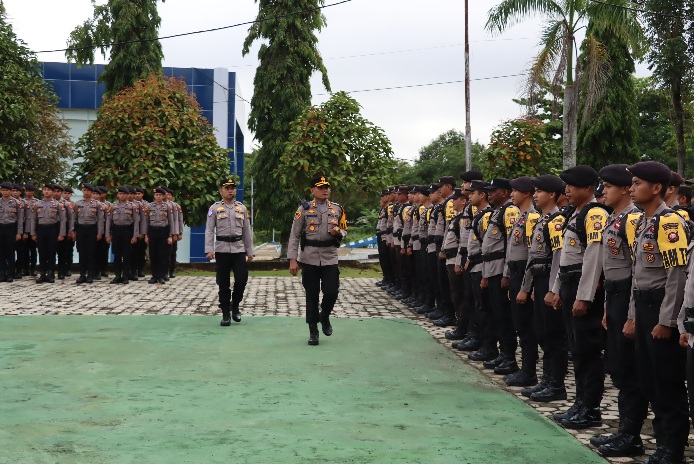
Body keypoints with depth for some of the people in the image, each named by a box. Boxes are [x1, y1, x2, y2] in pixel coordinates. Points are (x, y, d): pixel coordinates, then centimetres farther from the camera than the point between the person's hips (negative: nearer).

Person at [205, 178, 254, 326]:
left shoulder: (242, 208, 9)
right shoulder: (214, 208, 1)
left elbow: (247, 231, 11)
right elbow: (209, 231, -3)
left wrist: (250, 251, 8)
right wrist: (209, 250, -13)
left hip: (239, 249, 2)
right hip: (221, 250, -2)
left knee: (242, 279, -7)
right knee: (223, 283, 3)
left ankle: (235, 305, 18)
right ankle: (226, 314, 12)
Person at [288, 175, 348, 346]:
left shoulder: (337, 209, 7)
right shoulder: (304, 209, -1)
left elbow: (344, 231, 16)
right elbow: (294, 235, -2)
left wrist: (338, 232, -10)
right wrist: (293, 259, -9)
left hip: (330, 259, 2)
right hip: (309, 259, -2)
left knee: (331, 292, -7)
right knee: (311, 296, 3)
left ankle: (325, 316, 24)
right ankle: (313, 330, 16)